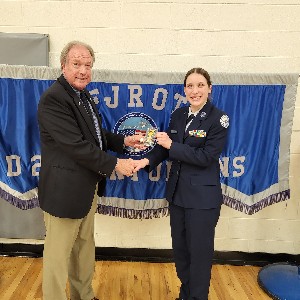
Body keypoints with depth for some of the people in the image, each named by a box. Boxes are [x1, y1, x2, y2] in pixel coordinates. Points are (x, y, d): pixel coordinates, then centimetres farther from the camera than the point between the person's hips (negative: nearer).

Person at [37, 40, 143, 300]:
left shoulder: (83, 96, 11)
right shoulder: (53, 99, -19)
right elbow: (76, 145, -25)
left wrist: (123, 141, 6)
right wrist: (115, 164, -18)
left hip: (87, 187, 10)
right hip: (64, 189, -10)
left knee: (85, 245, 23)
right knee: (59, 252, 7)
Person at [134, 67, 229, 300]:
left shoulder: (218, 118, -11)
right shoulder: (178, 115, 6)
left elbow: (206, 157, -18)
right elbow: (166, 148, 5)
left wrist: (172, 145, -18)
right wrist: (147, 160, -12)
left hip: (203, 196, -5)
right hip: (177, 192, 6)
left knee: (200, 251, 8)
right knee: (180, 248, 18)